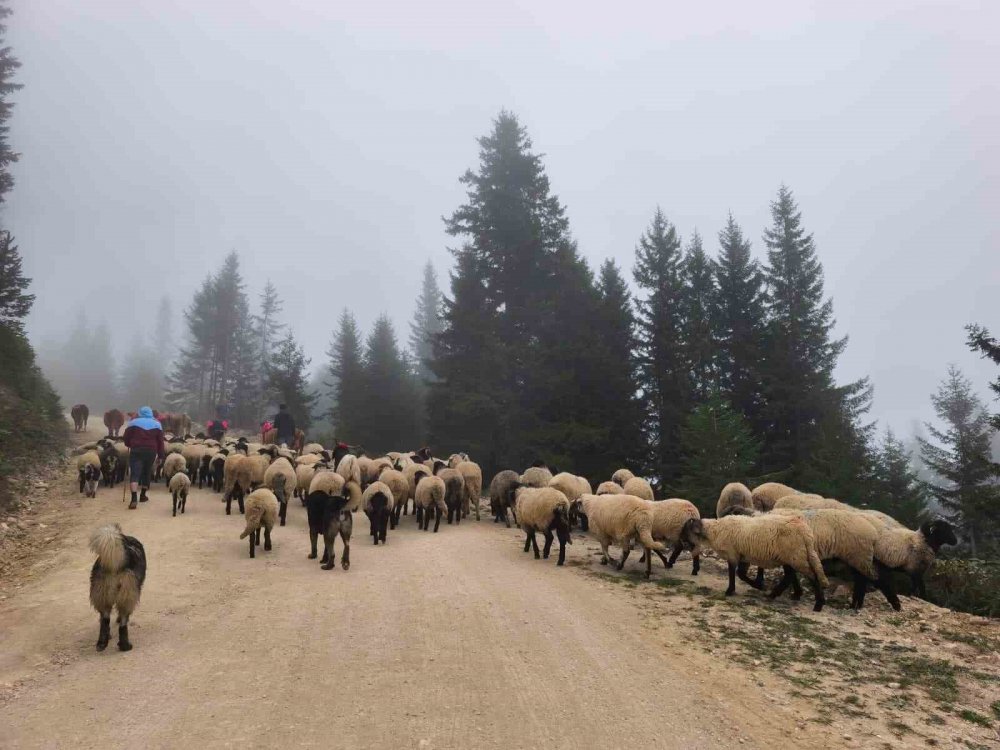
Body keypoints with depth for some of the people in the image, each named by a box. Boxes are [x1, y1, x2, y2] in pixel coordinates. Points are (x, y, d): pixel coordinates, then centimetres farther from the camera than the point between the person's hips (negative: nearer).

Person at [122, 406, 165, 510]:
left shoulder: (133, 423, 4)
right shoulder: (157, 424, 9)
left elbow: (126, 438, 3)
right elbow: (160, 442, 7)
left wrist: (130, 445, 23)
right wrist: (161, 455, 10)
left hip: (136, 451, -2)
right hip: (151, 451, 2)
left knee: (135, 474, -7)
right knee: (146, 473, 19)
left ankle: (134, 499, -21)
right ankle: (143, 495, 29)